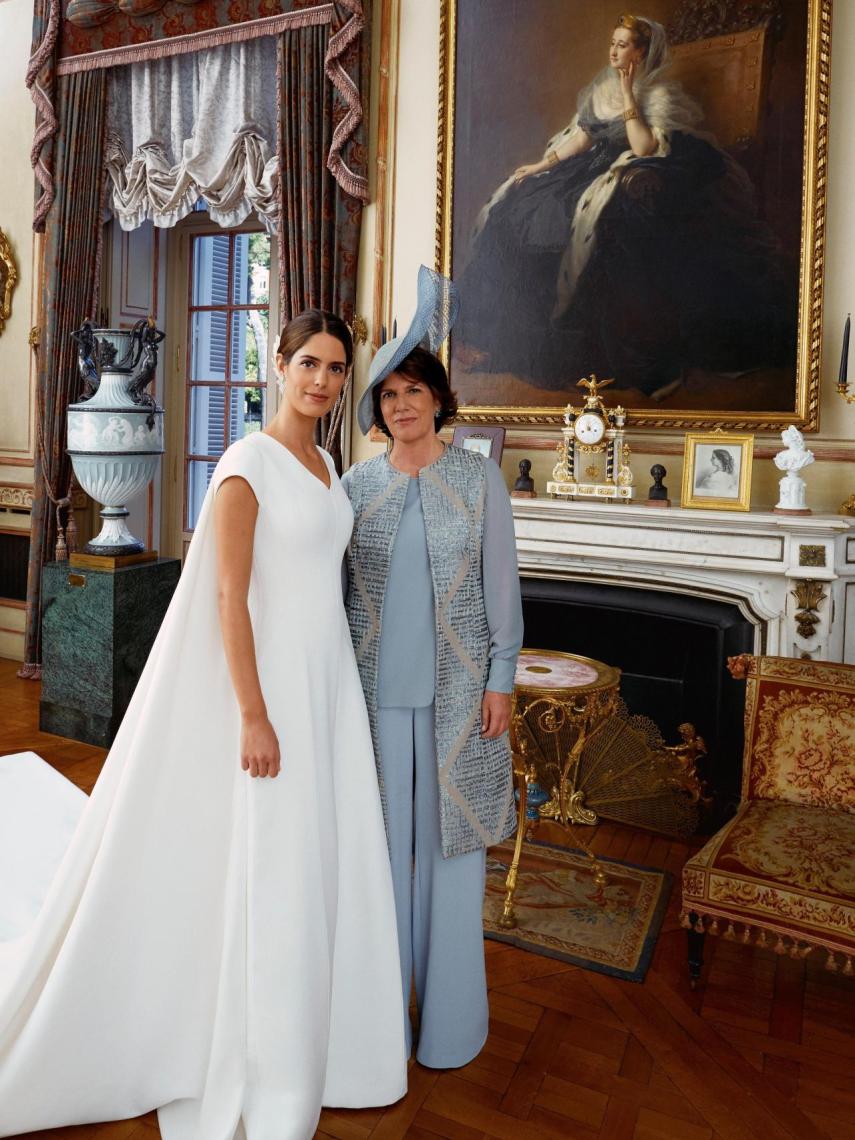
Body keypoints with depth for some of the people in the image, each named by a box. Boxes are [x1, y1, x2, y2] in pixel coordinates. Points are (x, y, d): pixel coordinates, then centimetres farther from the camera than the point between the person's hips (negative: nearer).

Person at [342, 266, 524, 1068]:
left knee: (449, 839, 8)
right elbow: (335, 583, 6)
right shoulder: (356, 482, 4)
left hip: (455, 687, -1)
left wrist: (500, 679, -4)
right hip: (377, 688, 2)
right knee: (382, 838, 10)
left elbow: (501, 581, 0)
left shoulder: (477, 477, 0)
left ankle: (448, 1012, 25)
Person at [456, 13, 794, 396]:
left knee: (595, 215, -38)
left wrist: (628, 94, -17)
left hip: (638, 178, -7)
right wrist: (544, 164, 4)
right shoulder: (603, 87, 13)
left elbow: (644, 148, -20)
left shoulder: (661, 93, -7)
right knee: (517, 203, -8)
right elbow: (581, 135, 15)